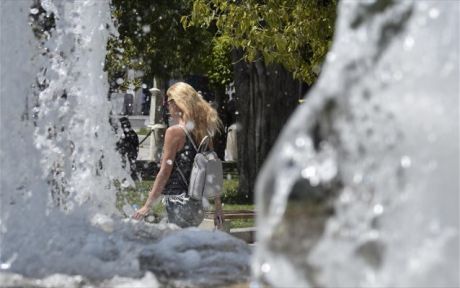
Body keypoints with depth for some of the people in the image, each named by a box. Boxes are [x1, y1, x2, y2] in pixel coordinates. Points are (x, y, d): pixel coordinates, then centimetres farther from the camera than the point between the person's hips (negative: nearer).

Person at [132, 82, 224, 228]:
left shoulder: (175, 131, -9)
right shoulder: (203, 132, 11)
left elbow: (165, 172, -11)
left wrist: (148, 205, -6)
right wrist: (218, 207, 18)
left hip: (178, 201, -7)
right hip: (197, 205, 7)